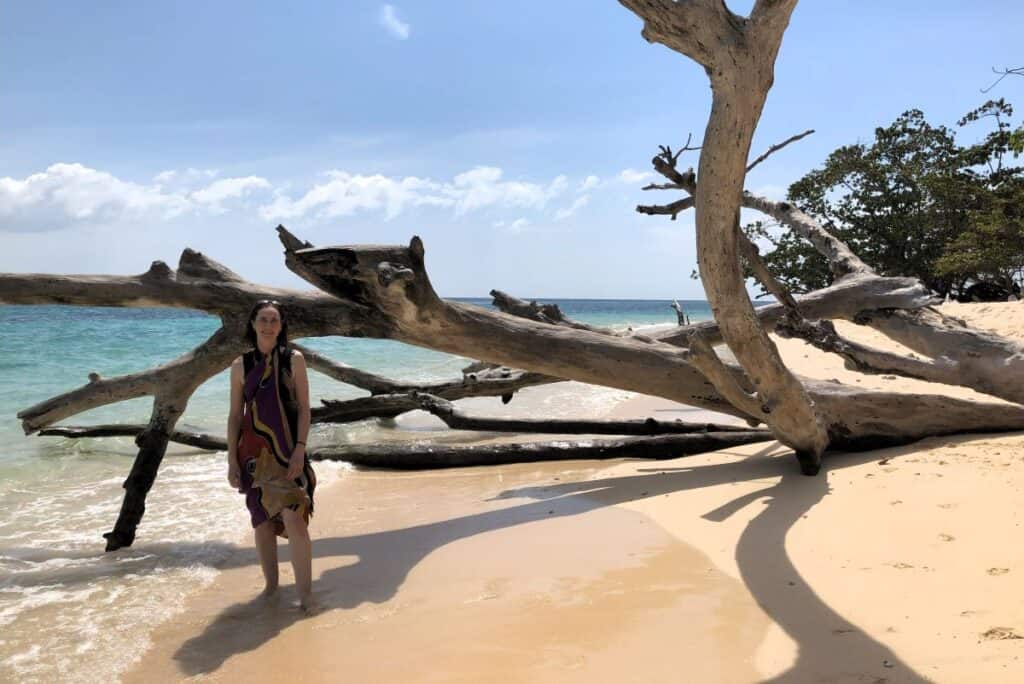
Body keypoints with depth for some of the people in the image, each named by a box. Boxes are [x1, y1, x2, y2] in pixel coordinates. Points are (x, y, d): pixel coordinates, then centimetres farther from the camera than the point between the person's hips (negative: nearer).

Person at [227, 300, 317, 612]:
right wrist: (232, 460, 0)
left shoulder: (294, 360, -1)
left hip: (287, 450, -2)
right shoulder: (241, 366, 3)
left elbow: (304, 409, -1)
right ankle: (270, 585, 23)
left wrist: (299, 450, -11)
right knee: (262, 521, 8)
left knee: (294, 520, -12)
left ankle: (305, 591, -4)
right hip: (254, 452, 2)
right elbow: (235, 415, 5)